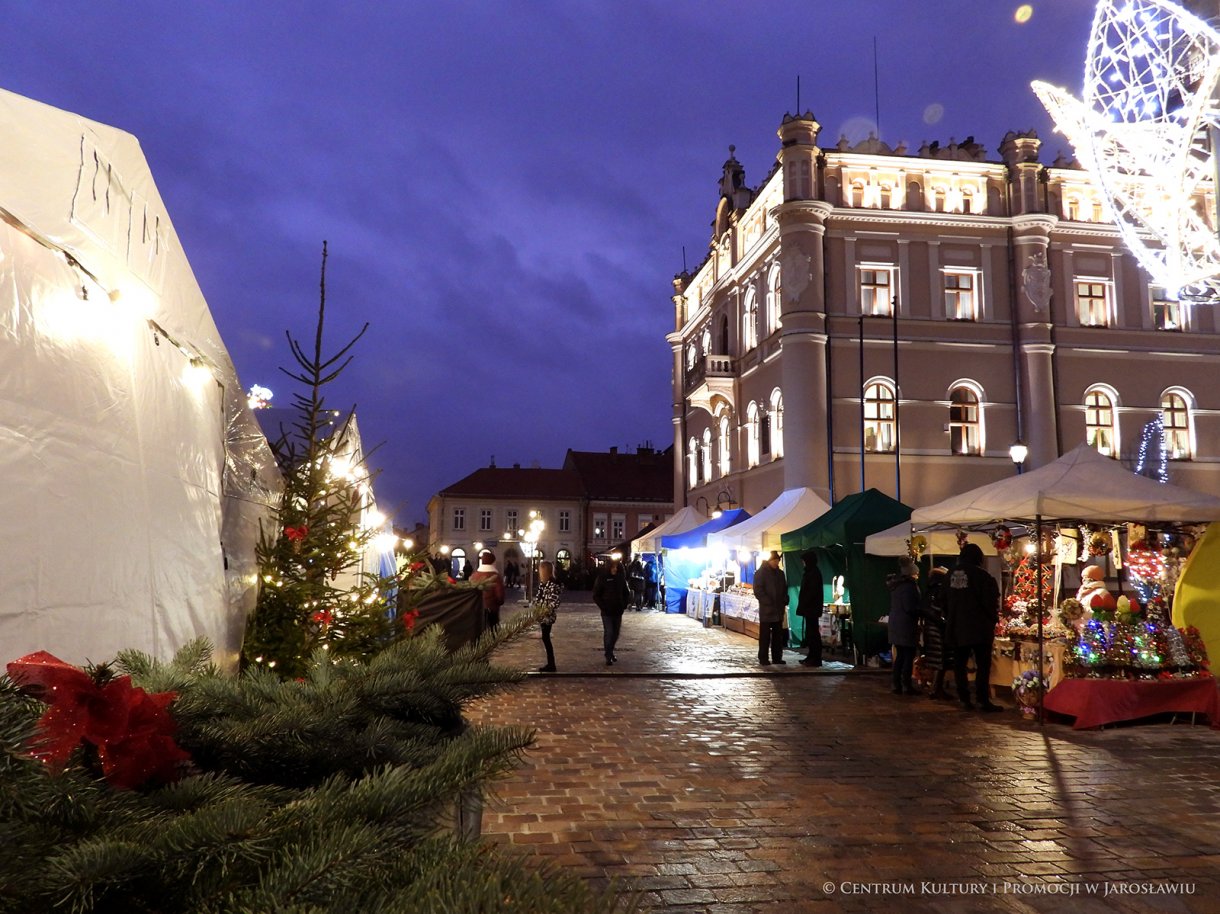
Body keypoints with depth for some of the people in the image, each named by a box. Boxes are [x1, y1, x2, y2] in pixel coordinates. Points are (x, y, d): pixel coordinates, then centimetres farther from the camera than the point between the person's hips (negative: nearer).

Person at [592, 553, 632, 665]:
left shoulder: (621, 577, 4)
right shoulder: (603, 577, -8)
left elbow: (626, 591, 16)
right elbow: (596, 595, -5)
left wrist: (625, 603, 2)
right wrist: (603, 606, -12)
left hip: (618, 610, 4)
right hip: (607, 611, -4)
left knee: (616, 633, 11)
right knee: (608, 633, -8)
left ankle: (610, 652, 30)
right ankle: (608, 656, 2)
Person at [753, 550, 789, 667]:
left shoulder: (780, 573, 15)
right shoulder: (761, 573, -3)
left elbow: (785, 589, 21)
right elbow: (758, 591, -9)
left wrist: (784, 603, 5)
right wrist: (769, 603, -16)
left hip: (778, 610, 6)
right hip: (766, 610, -6)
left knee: (778, 635, 8)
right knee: (765, 635, -3)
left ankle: (777, 657, 14)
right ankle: (763, 659, 0)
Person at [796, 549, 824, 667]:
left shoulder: (814, 573, -14)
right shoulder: (811, 572, 16)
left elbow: (811, 591, -20)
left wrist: (803, 605, -16)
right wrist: (802, 606, 14)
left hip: (812, 609, -10)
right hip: (810, 609, 10)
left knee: (812, 633, -8)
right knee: (811, 633, 13)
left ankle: (815, 659, -6)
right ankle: (812, 657, 19)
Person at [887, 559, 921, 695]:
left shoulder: (895, 584, 12)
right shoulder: (909, 584, -15)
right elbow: (910, 607, -20)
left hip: (895, 623, 9)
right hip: (906, 624, -9)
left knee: (899, 655, 13)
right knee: (909, 656, -2)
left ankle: (896, 685, 14)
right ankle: (907, 686, 0)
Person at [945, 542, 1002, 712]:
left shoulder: (951, 575, 7)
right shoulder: (981, 575, -12)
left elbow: (945, 602, 15)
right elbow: (990, 602, -12)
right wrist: (994, 619, 4)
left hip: (956, 627, 5)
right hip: (979, 627, -5)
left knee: (960, 664, 9)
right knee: (983, 664, 0)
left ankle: (964, 700, 9)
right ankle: (983, 700, -2)